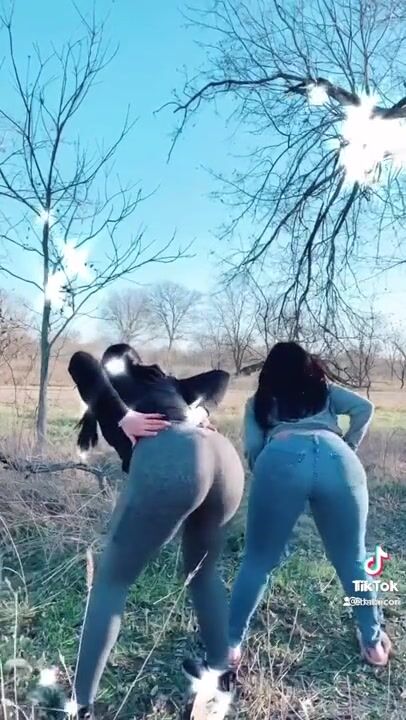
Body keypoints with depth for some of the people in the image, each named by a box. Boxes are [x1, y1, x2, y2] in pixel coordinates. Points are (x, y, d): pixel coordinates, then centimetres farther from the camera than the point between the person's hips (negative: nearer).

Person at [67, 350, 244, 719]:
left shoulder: (113, 382, 27)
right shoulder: (165, 384, 39)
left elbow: (80, 362, 5)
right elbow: (219, 377, 41)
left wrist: (121, 417, 0)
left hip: (168, 456, -5)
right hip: (225, 456, 6)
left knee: (112, 581, 14)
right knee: (203, 571, 31)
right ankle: (222, 671, 37)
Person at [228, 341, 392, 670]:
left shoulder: (260, 400, 31)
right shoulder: (325, 390, 34)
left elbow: (253, 447, 16)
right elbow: (365, 408, 18)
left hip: (282, 458, -1)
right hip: (336, 459, 2)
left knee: (258, 561, 14)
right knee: (353, 559, 22)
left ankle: (232, 642, 23)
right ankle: (373, 641, 34)